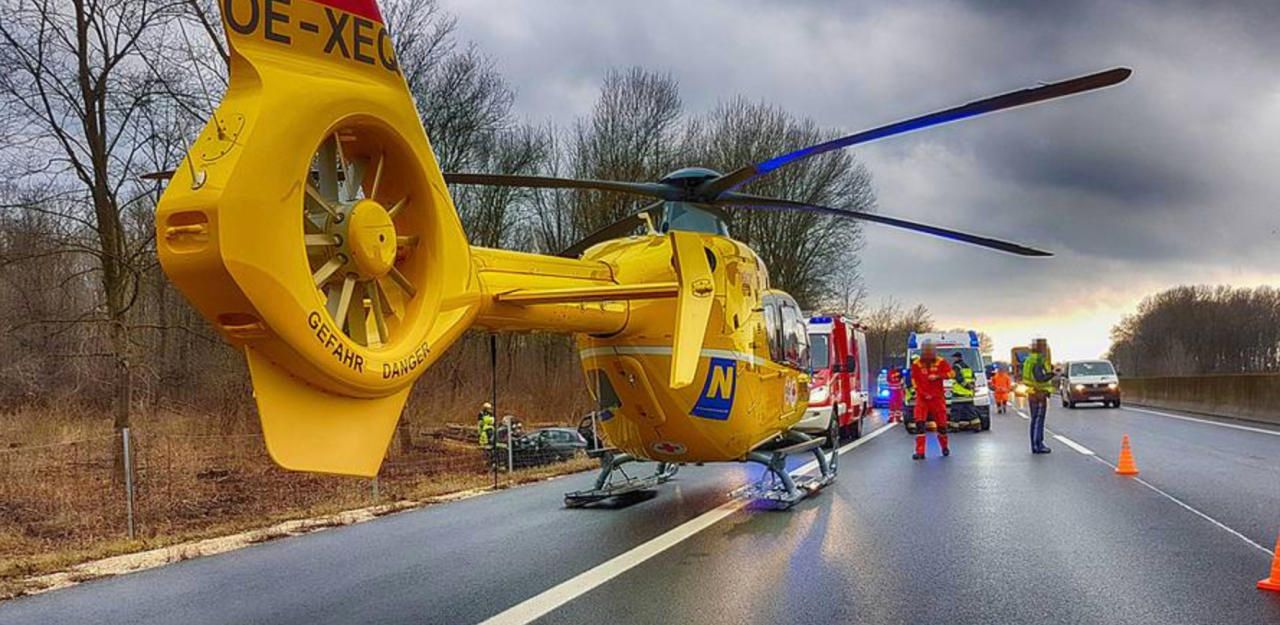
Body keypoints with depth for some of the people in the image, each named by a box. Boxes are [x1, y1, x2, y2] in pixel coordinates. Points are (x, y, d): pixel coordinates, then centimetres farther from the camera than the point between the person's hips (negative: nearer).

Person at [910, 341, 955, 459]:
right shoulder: (916, 364, -2)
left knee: (941, 423, 7)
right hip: (922, 397, 0)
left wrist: (938, 376, -19)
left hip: (938, 397, 0)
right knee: (920, 423, -15)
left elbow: (952, 374, -6)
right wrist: (923, 394, -10)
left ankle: (945, 447, 34)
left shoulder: (941, 362, -2)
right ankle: (920, 452, -15)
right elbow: (914, 381, 0)